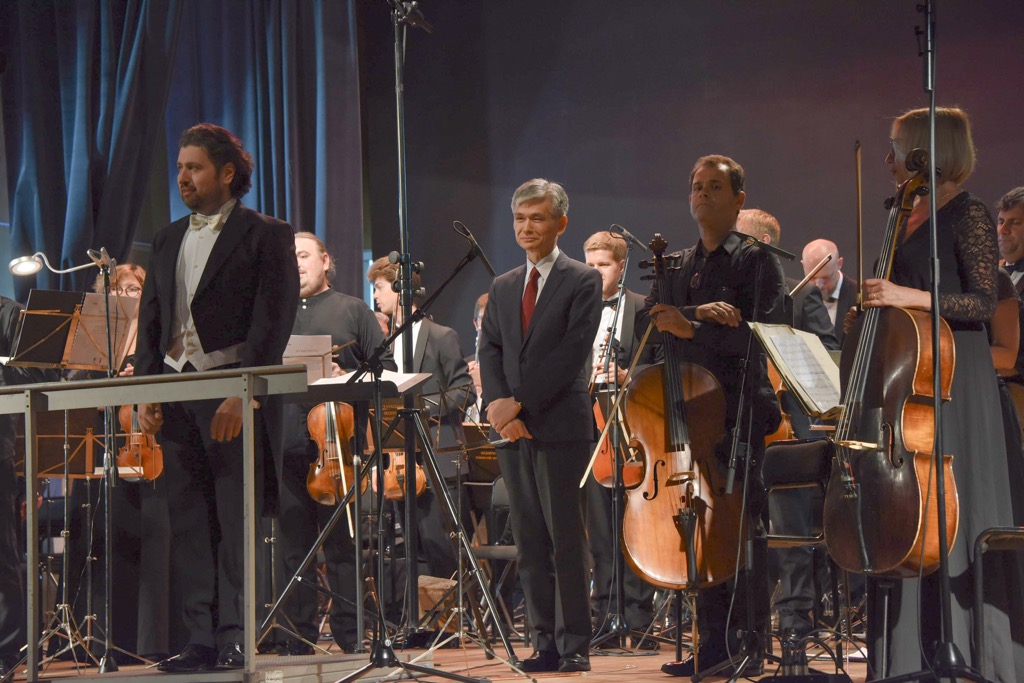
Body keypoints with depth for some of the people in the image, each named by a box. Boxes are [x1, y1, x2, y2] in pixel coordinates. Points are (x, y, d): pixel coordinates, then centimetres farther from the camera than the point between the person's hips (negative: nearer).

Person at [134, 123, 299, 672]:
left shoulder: (265, 235, 0)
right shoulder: (169, 240, 19)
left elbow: (273, 320, -8)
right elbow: (151, 319, 18)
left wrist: (241, 393, -17)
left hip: (233, 399, -6)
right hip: (175, 397, 6)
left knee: (237, 521, -5)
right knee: (189, 523, 4)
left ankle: (235, 639, -2)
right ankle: (201, 639, 7)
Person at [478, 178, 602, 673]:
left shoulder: (582, 281, 0)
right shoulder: (502, 288, 17)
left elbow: (573, 353, -10)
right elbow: (490, 353, 9)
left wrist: (520, 403, -13)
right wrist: (500, 408, -9)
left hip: (561, 427, -5)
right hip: (514, 430, 5)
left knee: (566, 540, -6)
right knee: (530, 544, 5)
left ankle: (575, 645, -4)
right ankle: (546, 643, 8)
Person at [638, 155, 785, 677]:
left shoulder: (756, 262, 2)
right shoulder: (677, 268, 20)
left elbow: (759, 334, -11)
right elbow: (648, 321, 4)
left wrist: (690, 330, -17)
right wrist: (698, 311, -12)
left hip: (738, 412, -5)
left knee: (744, 528, -8)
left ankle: (752, 645, -6)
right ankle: (713, 643, 8)